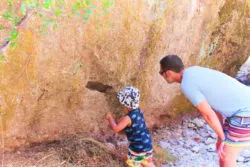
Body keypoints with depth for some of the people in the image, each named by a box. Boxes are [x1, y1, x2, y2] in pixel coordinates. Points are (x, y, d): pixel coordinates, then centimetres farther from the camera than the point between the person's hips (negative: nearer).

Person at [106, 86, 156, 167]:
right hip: (147, 143, 8)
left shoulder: (127, 118, -24)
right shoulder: (138, 111, 0)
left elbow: (116, 128, -29)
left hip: (138, 147, -8)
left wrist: (110, 118, -15)